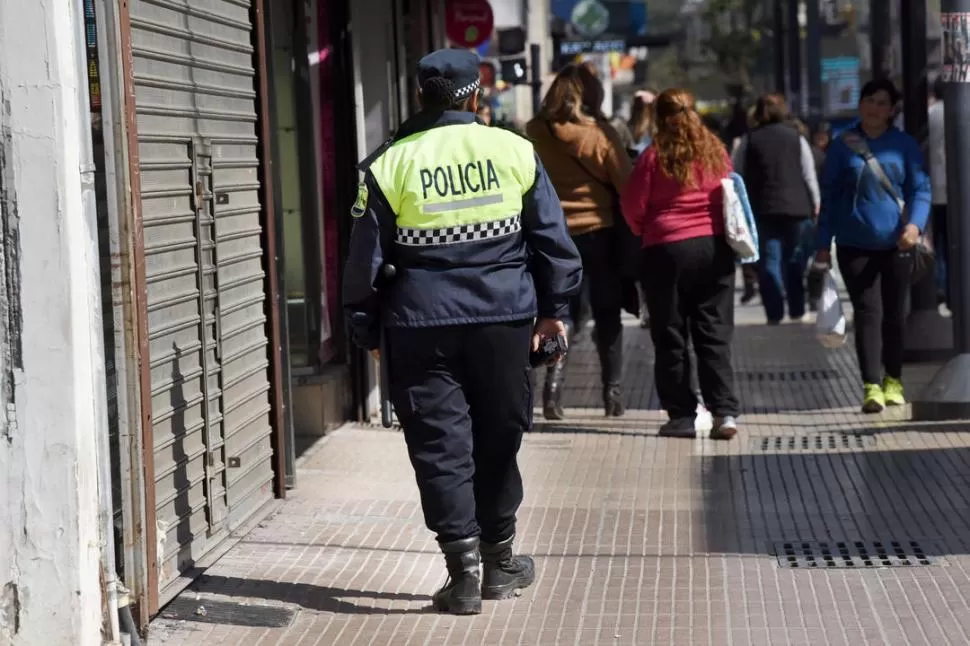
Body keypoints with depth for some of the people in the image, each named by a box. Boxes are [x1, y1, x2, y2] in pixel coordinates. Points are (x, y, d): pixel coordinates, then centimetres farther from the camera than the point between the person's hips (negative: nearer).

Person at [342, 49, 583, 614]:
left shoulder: (390, 164, -1)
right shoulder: (514, 151, 1)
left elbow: (367, 258, 2)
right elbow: (551, 237, 5)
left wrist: (367, 329, 12)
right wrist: (554, 307, 14)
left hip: (421, 326, -1)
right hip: (503, 318, 1)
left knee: (439, 446, 2)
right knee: (497, 440, 13)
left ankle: (464, 569, -3)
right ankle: (499, 561, 24)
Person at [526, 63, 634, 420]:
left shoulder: (535, 133, -4)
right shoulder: (600, 134, -11)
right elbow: (626, 183, -7)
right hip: (599, 232, -2)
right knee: (607, 316, 10)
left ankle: (553, 385, -5)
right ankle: (613, 393, 13)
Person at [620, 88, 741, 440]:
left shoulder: (655, 155, -8)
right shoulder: (715, 151, 3)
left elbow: (633, 207, -5)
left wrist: (645, 233, 13)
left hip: (667, 251, -3)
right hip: (715, 246, 3)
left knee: (671, 338, 7)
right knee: (715, 335, 6)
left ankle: (682, 415, 7)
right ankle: (725, 412, -2)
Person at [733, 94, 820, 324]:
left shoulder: (749, 141, 6)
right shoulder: (796, 138, 4)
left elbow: (739, 176, 2)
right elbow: (809, 176, 2)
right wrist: (816, 204, 9)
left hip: (762, 209, 0)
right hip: (796, 208, 0)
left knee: (769, 262, 2)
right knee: (795, 261, 8)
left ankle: (774, 314, -4)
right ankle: (796, 312, 8)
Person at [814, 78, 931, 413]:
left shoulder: (904, 144, 3)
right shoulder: (842, 145, 3)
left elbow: (921, 188, 1)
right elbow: (829, 195, 6)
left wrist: (915, 223, -18)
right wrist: (824, 243, 3)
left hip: (896, 244, 1)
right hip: (854, 244, -1)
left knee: (894, 314, 10)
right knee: (868, 313, -8)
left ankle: (893, 382, 22)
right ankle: (871, 386, -12)